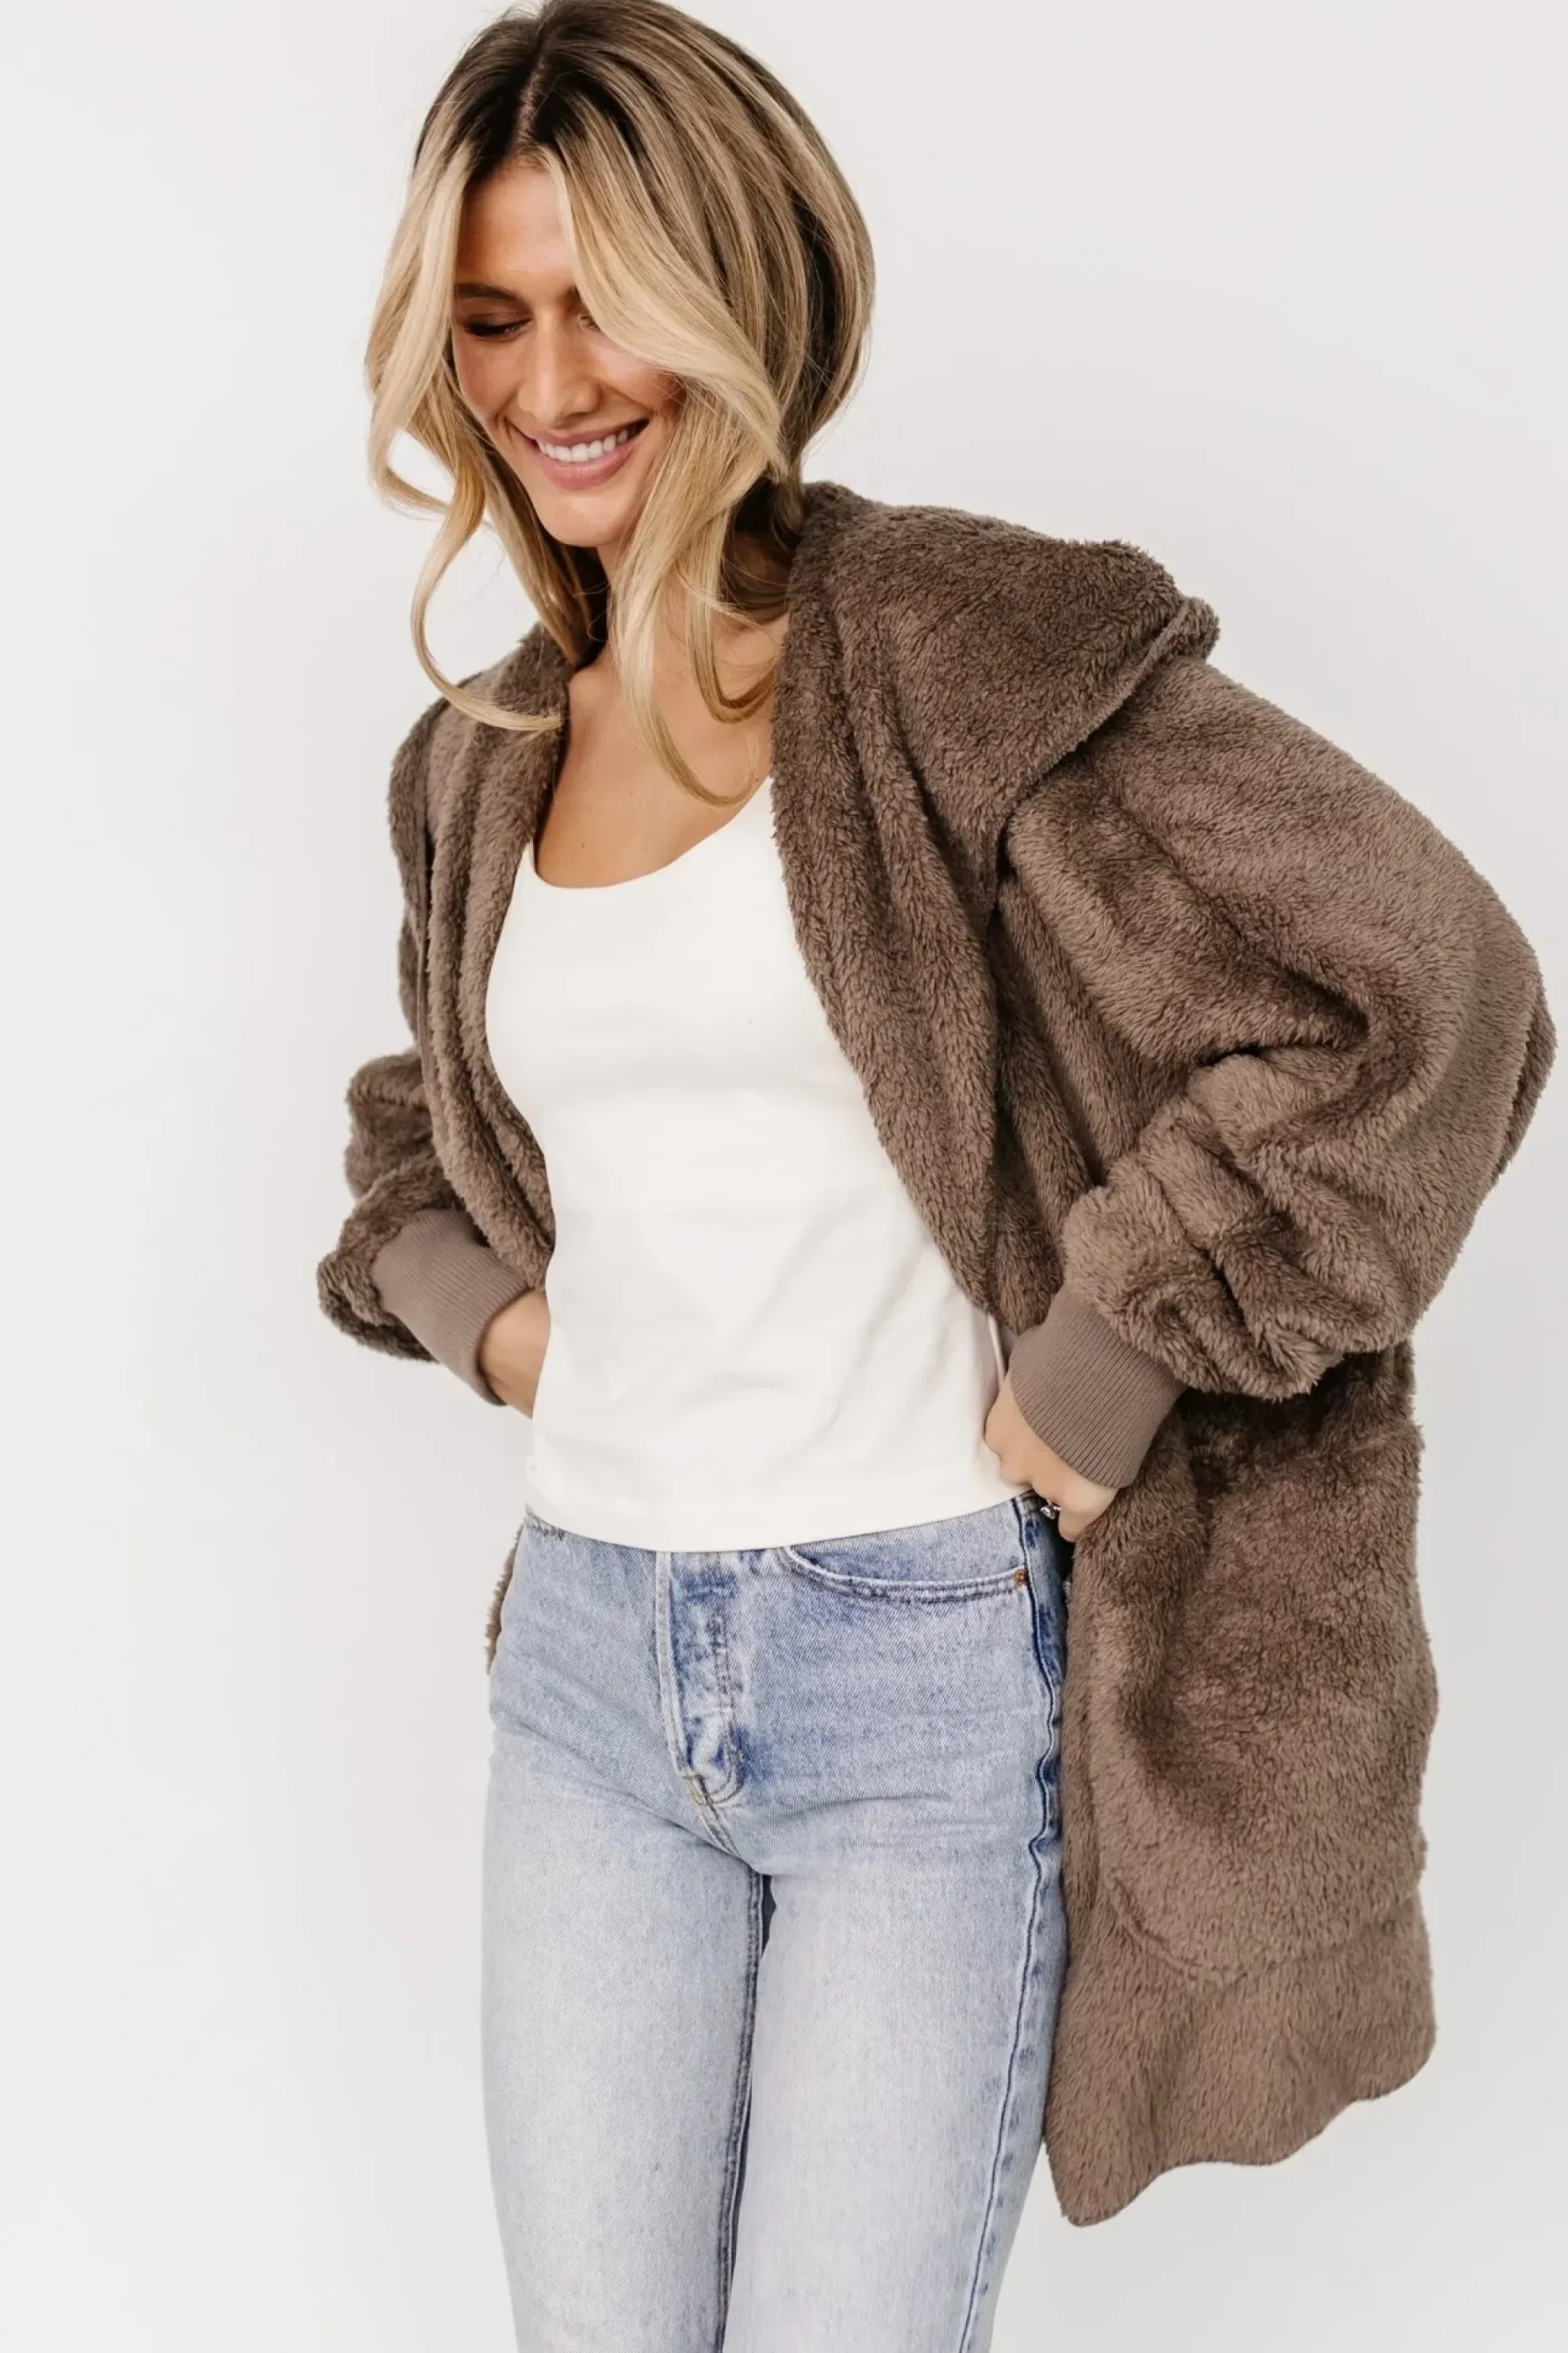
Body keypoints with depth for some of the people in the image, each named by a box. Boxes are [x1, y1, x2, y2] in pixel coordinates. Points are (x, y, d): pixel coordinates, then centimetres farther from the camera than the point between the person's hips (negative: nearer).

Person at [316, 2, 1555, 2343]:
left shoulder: (969, 651, -11)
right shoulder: (482, 762, 10)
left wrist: (1096, 1380, -17)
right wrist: (478, 1304, 8)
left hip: (931, 1671, -5)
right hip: (592, 1659, 6)